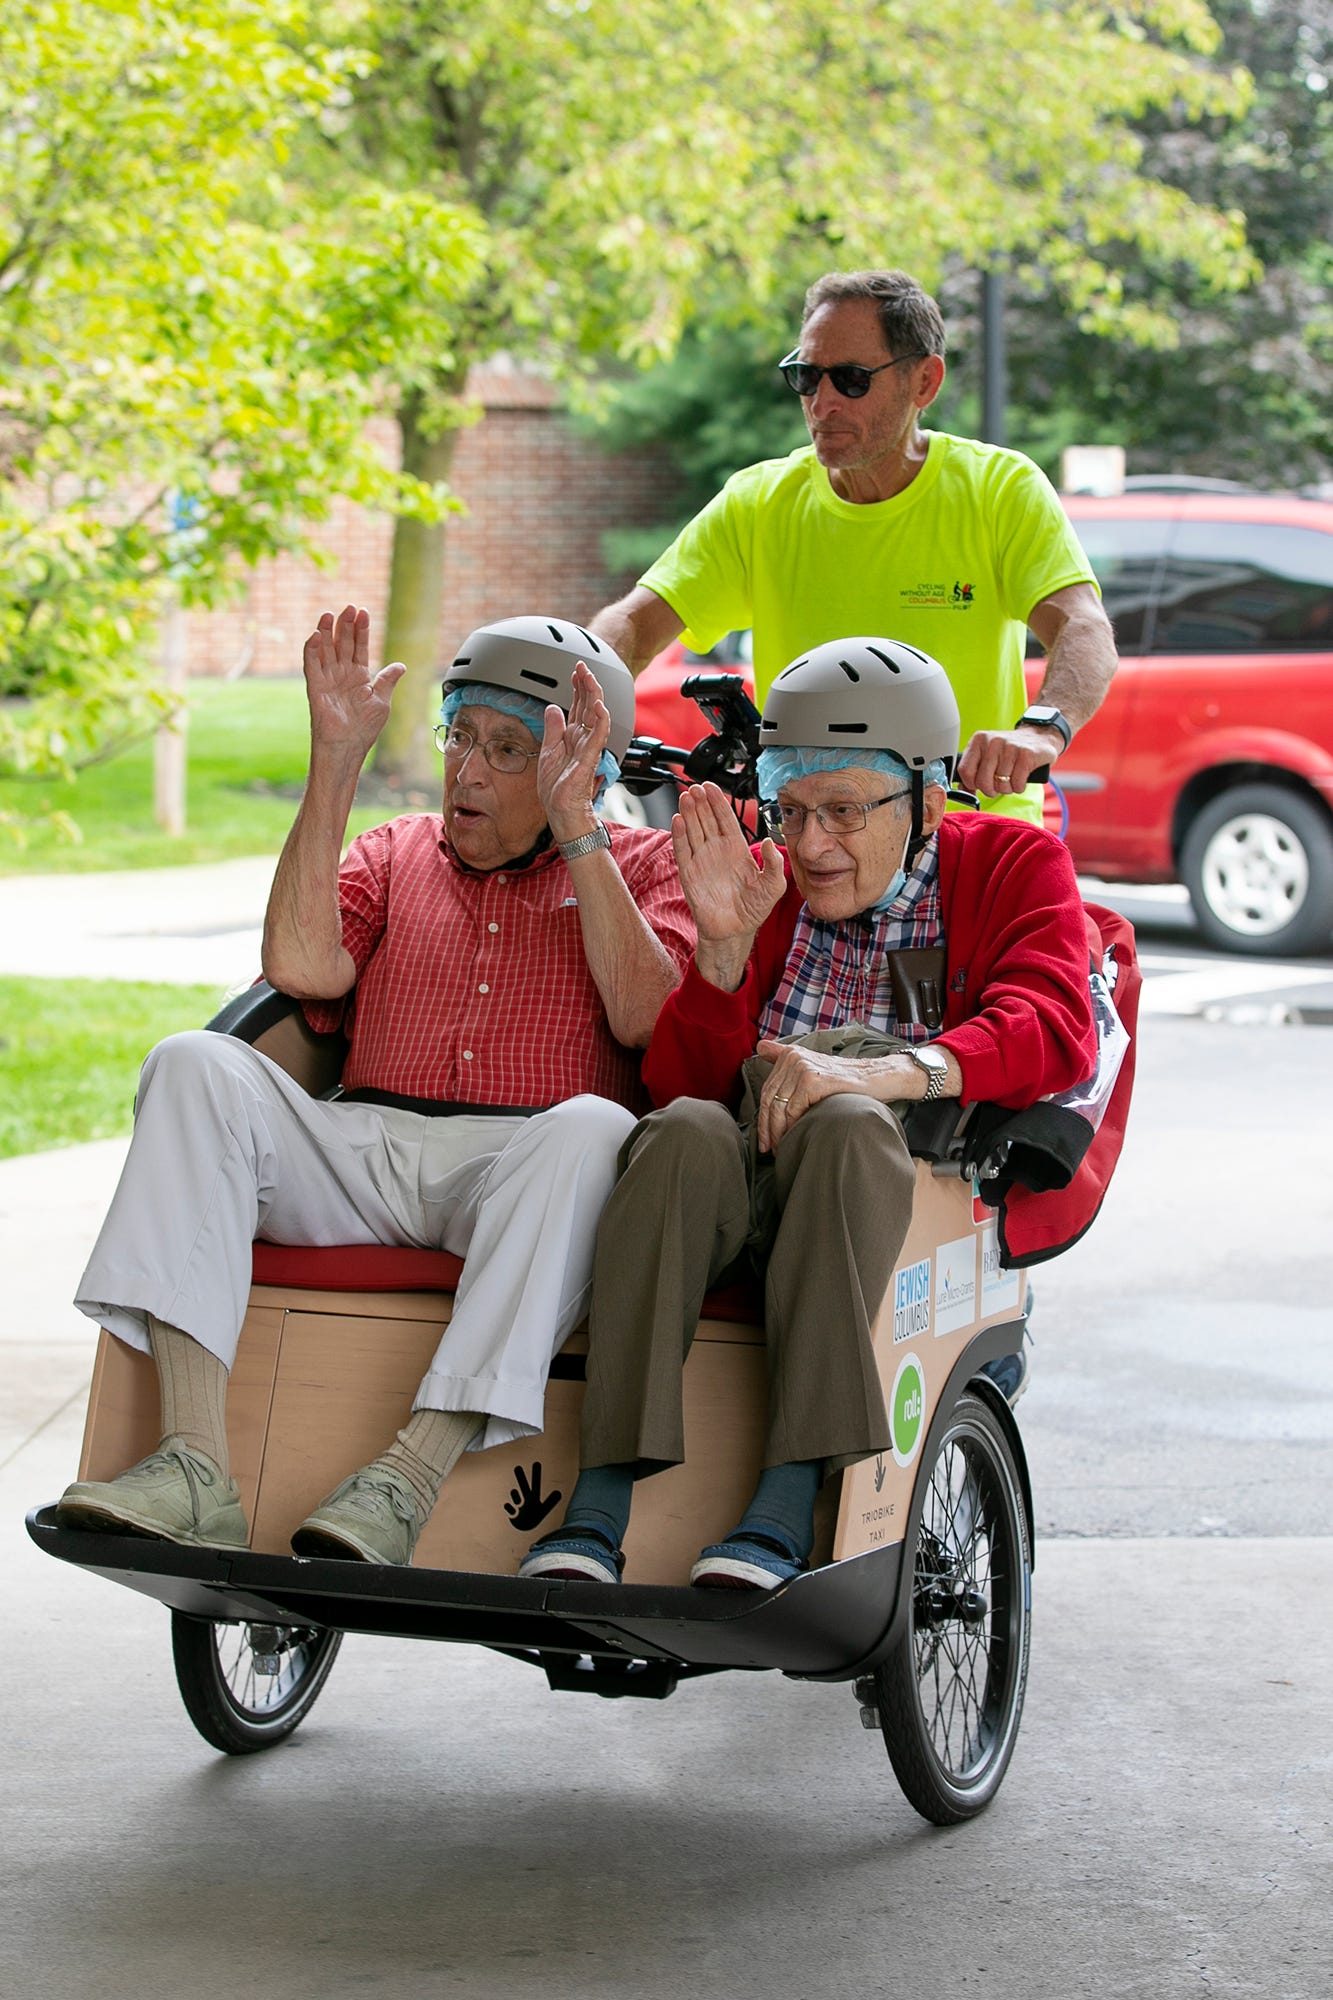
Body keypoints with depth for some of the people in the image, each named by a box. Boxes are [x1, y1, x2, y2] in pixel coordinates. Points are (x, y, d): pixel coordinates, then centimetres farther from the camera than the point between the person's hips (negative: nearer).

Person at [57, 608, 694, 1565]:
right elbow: (301, 967, 4)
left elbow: (648, 1018, -3)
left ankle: (409, 1478, -41)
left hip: (520, 1166, -3)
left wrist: (575, 827, -7)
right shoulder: (397, 851, 24)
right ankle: (193, 1465, -36)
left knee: (593, 1129, -37)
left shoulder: (641, 864, 17)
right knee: (197, 1064, -23)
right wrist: (337, 762, 3)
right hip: (364, 1149, 3)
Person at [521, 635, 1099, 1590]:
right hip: (751, 1182, 2)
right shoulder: (764, 882, 18)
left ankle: (787, 1509, -43)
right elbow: (684, 1080, 9)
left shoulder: (1014, 864, 11)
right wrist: (723, 946, -11)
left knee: (842, 1126, -36)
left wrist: (876, 1073, -27)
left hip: (914, 1186, -2)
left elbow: (1054, 1031, -10)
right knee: (685, 1133, -32)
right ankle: (598, 1510, -41)